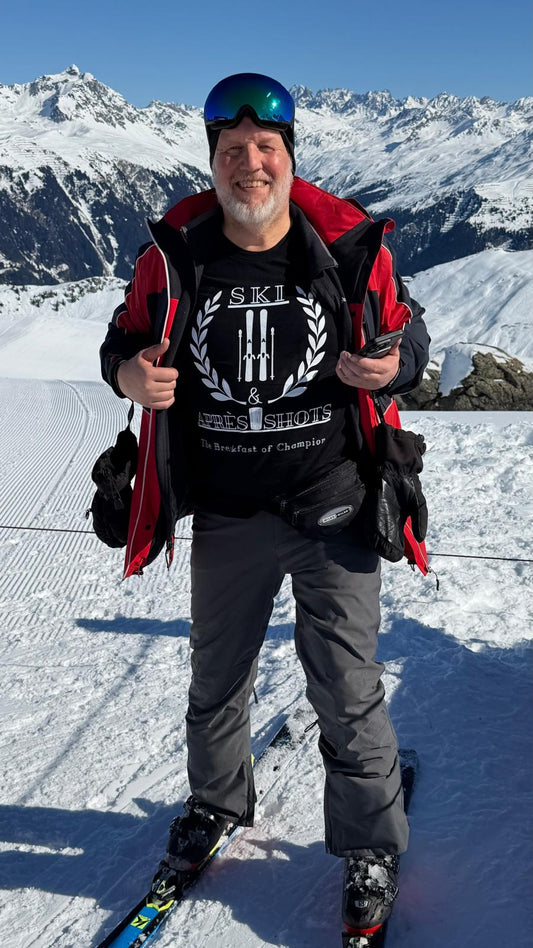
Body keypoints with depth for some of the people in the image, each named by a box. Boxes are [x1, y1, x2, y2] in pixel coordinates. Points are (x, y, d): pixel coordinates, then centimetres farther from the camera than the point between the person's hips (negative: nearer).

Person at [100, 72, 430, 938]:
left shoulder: (349, 246, -9)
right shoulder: (174, 253, -5)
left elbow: (407, 333, 3)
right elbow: (125, 341, 6)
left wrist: (391, 365, -21)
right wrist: (132, 375, -18)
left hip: (332, 510, -2)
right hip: (226, 516, 3)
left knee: (347, 692, 5)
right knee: (216, 677, 21)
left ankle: (370, 849, 28)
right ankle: (218, 801, 48)